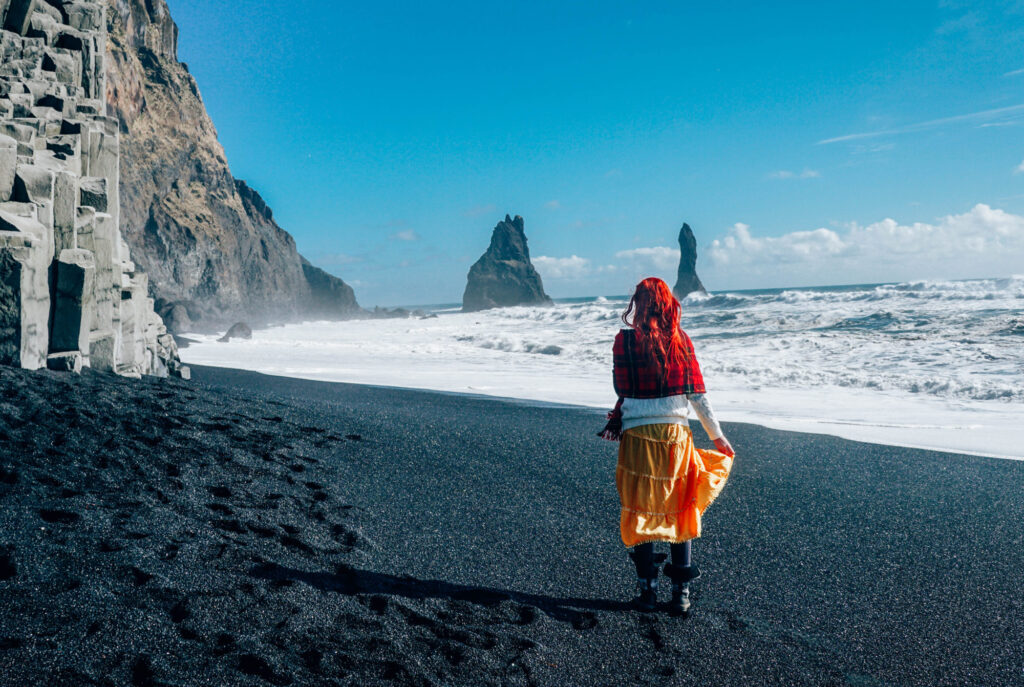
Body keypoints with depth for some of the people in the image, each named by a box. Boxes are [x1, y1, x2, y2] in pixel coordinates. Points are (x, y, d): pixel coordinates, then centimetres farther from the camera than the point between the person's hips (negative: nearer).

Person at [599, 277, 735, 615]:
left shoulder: (625, 341, -5)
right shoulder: (682, 341, 1)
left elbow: (624, 392, -1)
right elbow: (697, 394, 3)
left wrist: (616, 420, 19)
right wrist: (717, 436, 12)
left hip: (637, 435, -2)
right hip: (676, 434, 2)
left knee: (641, 513, 9)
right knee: (680, 513, 11)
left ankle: (647, 589, 13)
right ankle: (681, 593, 13)